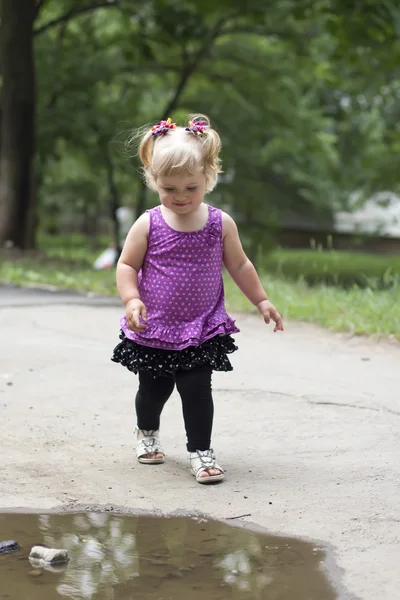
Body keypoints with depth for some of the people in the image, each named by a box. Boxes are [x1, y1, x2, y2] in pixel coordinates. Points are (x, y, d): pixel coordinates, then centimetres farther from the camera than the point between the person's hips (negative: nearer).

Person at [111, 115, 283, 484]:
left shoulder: (221, 224, -4)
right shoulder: (148, 225, -8)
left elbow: (239, 265, 8)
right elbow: (127, 264, -3)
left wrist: (261, 300, 7)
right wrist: (131, 300, -18)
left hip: (202, 331, 0)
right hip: (154, 330, 1)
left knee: (197, 390, -8)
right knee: (153, 389, 15)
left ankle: (201, 450, 7)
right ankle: (147, 433, 45)